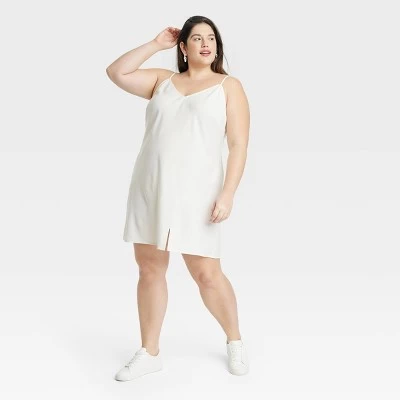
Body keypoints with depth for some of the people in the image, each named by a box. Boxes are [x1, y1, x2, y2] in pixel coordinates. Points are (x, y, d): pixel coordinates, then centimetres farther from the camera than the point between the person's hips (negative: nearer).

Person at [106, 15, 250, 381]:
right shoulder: (162, 80, 14)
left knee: (207, 274, -3)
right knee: (149, 268, 7)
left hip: (195, 191, -4)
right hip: (149, 187, 4)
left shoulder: (229, 86, 2)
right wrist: (156, 45, 7)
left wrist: (227, 194, -14)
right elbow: (116, 73, 7)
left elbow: (239, 145, -5)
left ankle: (235, 342, 22)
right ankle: (149, 352, 21)